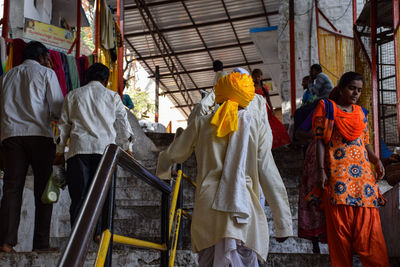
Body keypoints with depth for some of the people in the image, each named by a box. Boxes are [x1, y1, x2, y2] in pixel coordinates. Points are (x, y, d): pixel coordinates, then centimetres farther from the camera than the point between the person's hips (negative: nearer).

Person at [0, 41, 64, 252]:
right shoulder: (45, 73, 8)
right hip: (39, 134, -4)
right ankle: (41, 243, -3)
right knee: (43, 188, -1)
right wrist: (50, 117, 22)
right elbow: (58, 108, 2)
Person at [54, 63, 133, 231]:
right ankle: (100, 234, -6)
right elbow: (123, 124, 12)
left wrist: (59, 152, 21)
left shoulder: (73, 95, 17)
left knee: (78, 195, -1)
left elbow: (63, 124, 16)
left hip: (79, 148, 1)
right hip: (105, 148, 0)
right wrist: (127, 149, 20)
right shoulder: (112, 96, 14)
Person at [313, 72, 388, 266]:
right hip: (338, 175, -4)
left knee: (369, 228, -2)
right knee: (340, 229, -5)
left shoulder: (360, 113, 19)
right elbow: (320, 141, 0)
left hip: (363, 174, 4)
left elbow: (365, 143, 19)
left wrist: (377, 161, 0)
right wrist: (321, 170, -10)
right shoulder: (327, 108, 6)